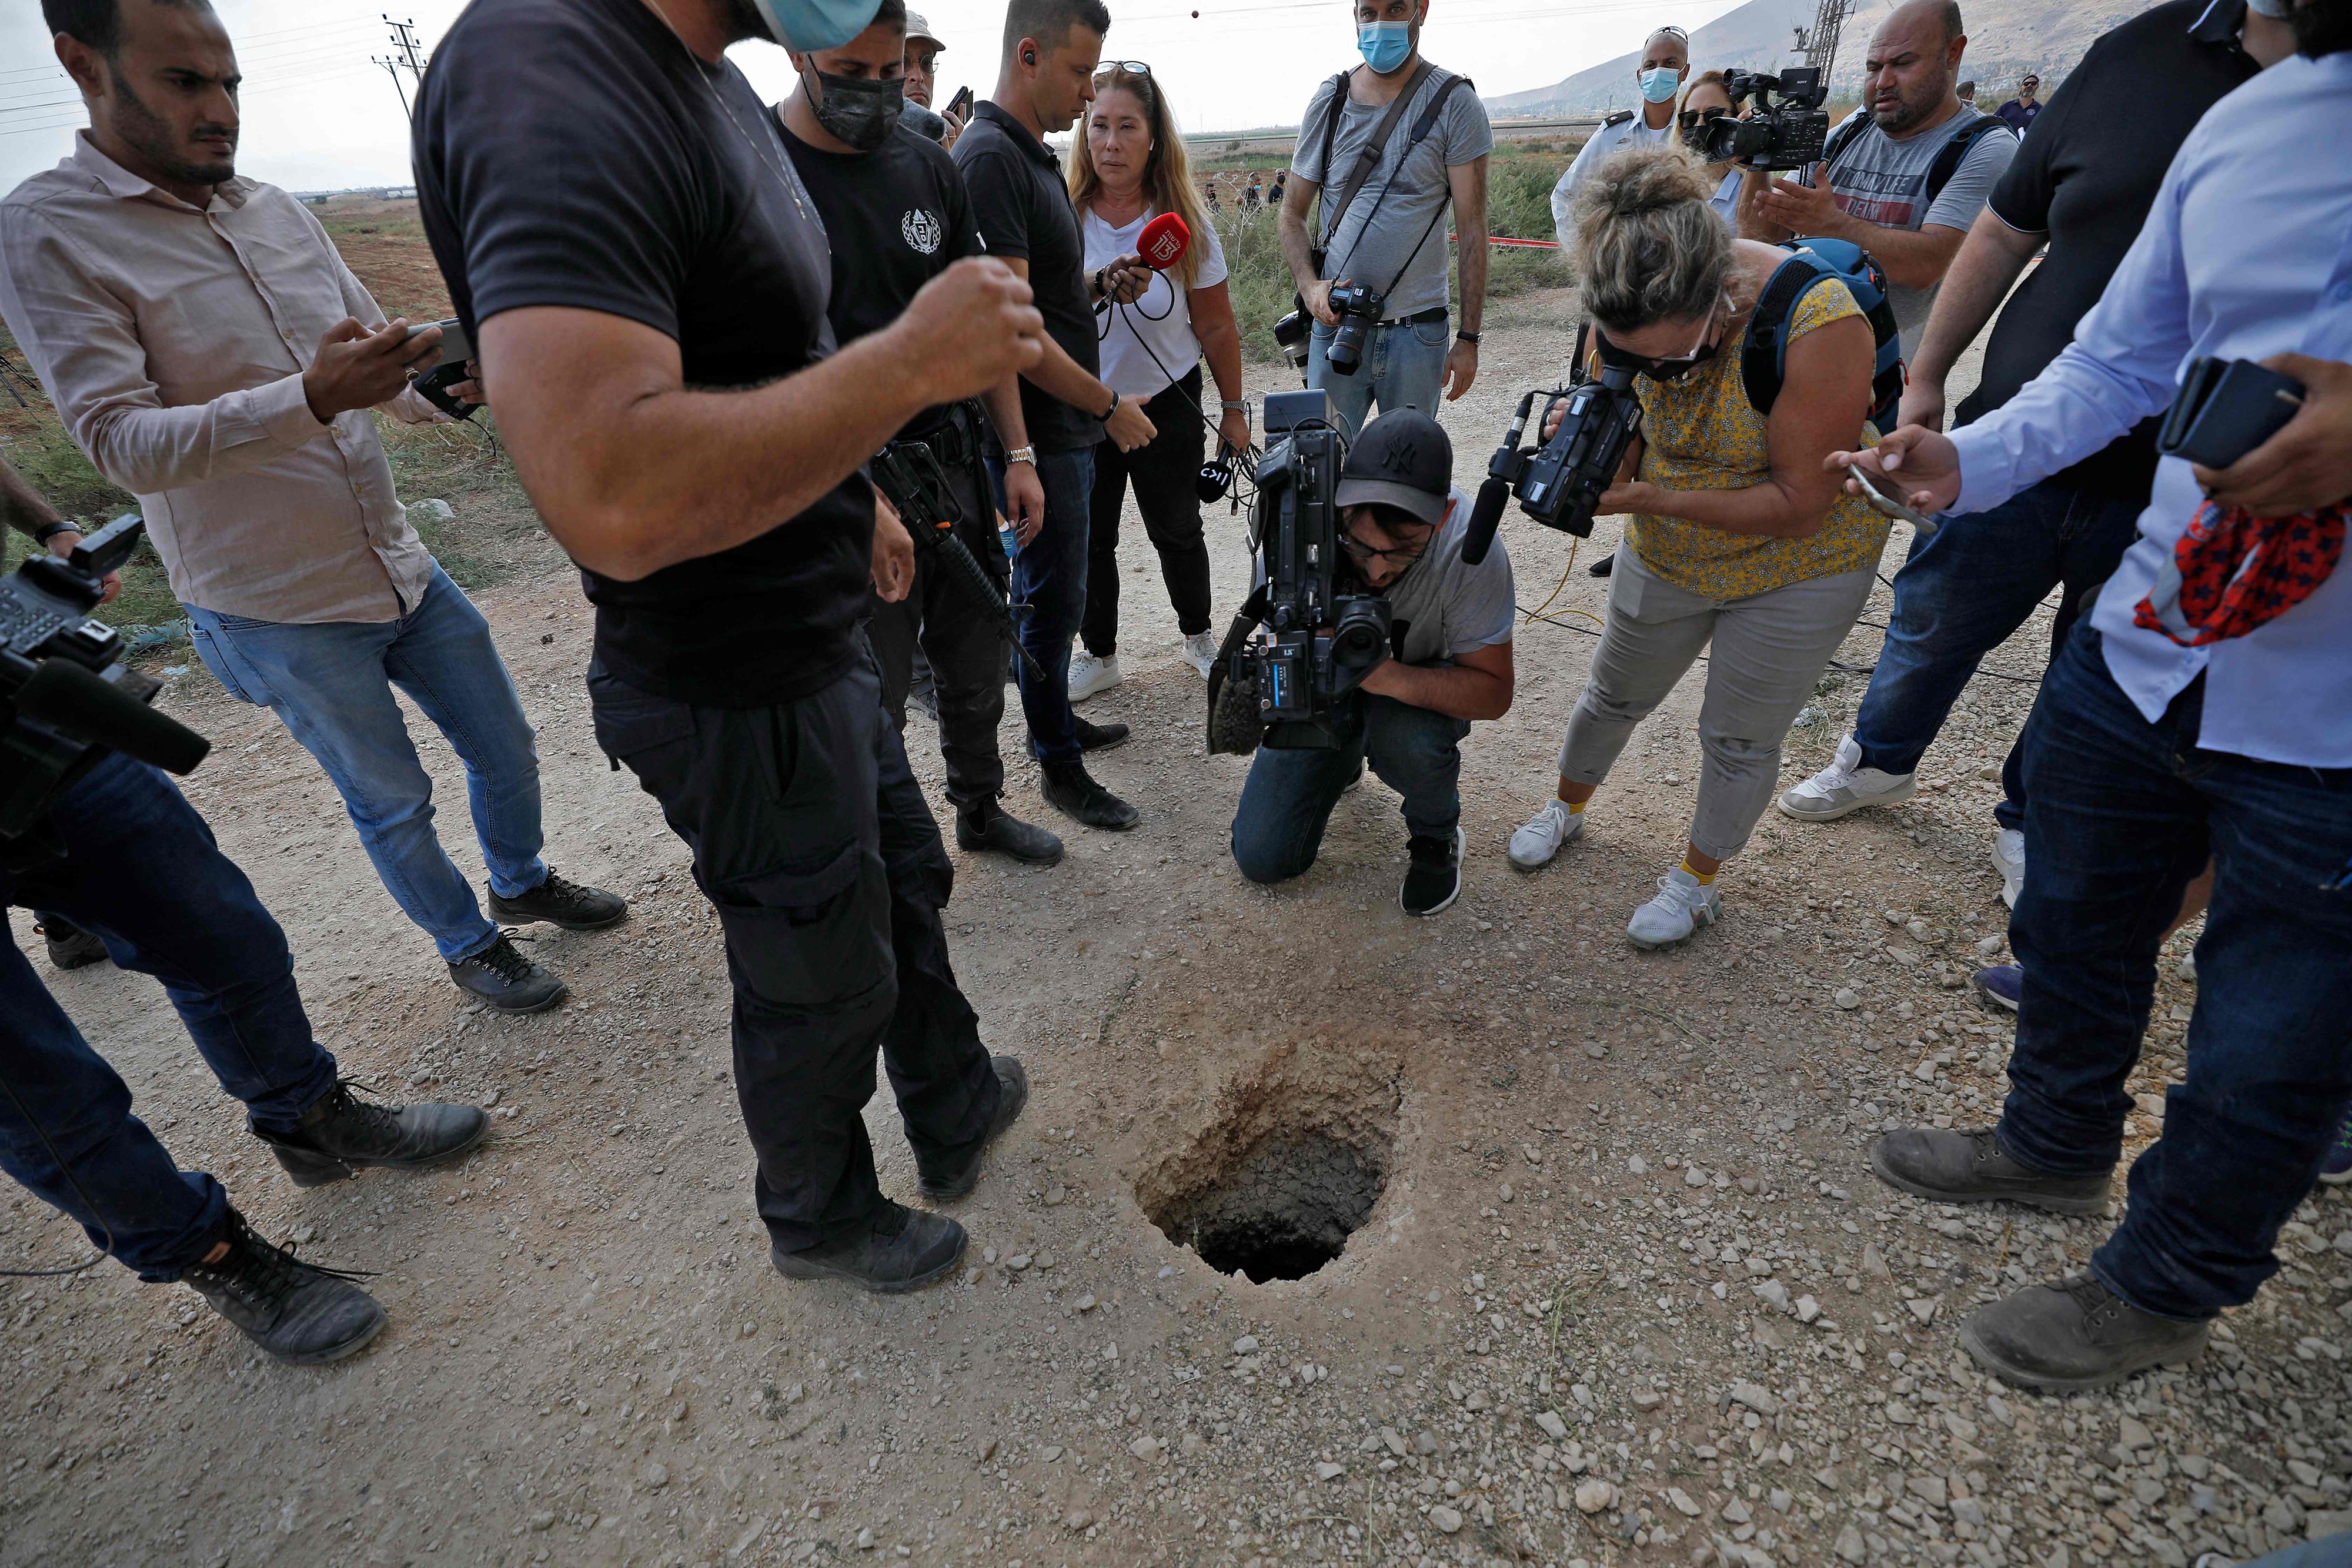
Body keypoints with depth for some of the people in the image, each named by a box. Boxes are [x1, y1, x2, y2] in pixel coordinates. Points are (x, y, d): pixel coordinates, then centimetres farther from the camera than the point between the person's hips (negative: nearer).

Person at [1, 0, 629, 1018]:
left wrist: (451, 388, -11)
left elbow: (381, 369, 12)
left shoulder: (278, 212, 6)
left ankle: (522, 883, 42)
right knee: (392, 803, 10)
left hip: (402, 566, 5)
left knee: (503, 746, 16)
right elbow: (122, 445, -19)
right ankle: (467, 945, 32)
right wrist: (311, 398, -33)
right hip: (281, 614, -5)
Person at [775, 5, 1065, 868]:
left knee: (977, 664, 17)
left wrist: (1016, 452, 8)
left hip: (954, 459, 6)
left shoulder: (929, 165, 7)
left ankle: (980, 808, 40)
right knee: (871, 704, 3)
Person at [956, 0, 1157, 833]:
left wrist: (1101, 284, 5)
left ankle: (1056, 721, 35)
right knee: (1051, 598, 0)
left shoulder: (1034, 154, 15)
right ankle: (1059, 766, 15)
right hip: (1037, 429, -10)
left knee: (1055, 590, 19)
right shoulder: (989, 157, -17)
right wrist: (1109, 404, -17)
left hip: (1070, 423, 10)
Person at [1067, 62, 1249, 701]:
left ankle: (1197, 635, 37)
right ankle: (1098, 654, 26)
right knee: (1088, 537, 7)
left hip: (1167, 403, 0)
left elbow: (1216, 326, 0)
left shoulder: (1185, 224, -7)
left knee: (1177, 530, 13)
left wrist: (1233, 409, 4)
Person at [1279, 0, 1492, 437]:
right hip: (1333, 324, 2)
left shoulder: (1454, 102, 0)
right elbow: (1292, 212, 12)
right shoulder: (1329, 100, 8)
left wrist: (1469, 337, -6)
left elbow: (1471, 227, -1)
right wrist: (1310, 287, -8)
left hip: (1418, 333, -1)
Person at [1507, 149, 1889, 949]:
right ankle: (1567, 808, 47)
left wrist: (1653, 499, -36)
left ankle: (1698, 880, 33)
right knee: (1614, 696, 20)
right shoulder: (1633, 313, -20)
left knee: (1738, 738, 8)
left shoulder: (1817, 324, -35)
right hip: (1667, 552, 5)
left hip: (1797, 565, -4)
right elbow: (1629, 421, -4)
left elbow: (1797, 500, -30)